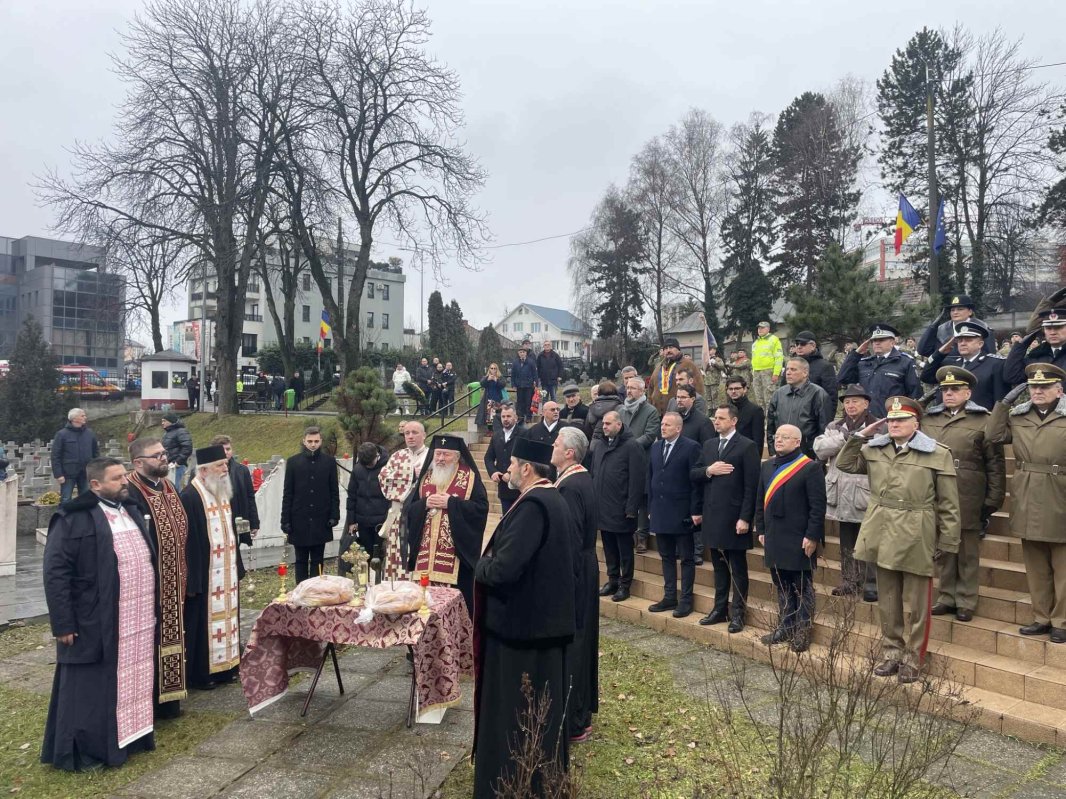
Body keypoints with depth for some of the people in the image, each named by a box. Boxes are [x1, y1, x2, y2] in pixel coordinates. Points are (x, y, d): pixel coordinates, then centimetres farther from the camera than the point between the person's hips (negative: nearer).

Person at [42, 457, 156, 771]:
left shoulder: (132, 511, 12)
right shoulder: (73, 518, -13)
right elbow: (55, 573, -14)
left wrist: (152, 608, 17)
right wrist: (63, 623, -15)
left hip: (137, 620, 7)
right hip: (96, 623, -7)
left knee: (132, 681, 15)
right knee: (92, 688, 4)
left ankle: (130, 736, 29)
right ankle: (82, 751, 17)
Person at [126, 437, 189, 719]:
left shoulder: (169, 488, 9)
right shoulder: (130, 494, -18)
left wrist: (183, 577, 14)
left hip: (172, 584, 8)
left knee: (169, 638, 16)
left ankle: (167, 698, 29)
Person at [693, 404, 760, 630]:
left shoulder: (747, 446, -8)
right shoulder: (708, 445, 12)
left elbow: (751, 486, -12)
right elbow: (693, 474, 10)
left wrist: (745, 518, -16)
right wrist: (708, 470, -11)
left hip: (734, 517, -6)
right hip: (712, 516, 6)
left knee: (738, 568, 5)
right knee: (719, 566, 15)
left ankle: (737, 613, 14)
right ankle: (720, 609, 25)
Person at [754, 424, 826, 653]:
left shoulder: (810, 468, -9)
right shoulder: (767, 466, 12)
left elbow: (818, 506, -12)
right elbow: (760, 501, 15)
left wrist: (811, 536, -16)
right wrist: (761, 530, 11)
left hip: (799, 541, -6)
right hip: (774, 539, 6)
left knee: (802, 588, 4)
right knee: (782, 586, 15)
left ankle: (802, 632, 13)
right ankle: (785, 628, 26)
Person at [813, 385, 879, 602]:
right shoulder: (834, 427, 12)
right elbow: (819, 449, -3)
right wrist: (843, 437, -12)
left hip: (866, 494, -5)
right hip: (842, 494, 5)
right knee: (847, 543, 14)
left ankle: (871, 585, 10)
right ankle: (850, 581, 25)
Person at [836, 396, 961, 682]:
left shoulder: (938, 454, -5)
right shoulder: (874, 449, 7)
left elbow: (948, 504, -4)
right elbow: (844, 464, 14)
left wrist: (946, 542, -5)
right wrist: (861, 436, 5)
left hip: (916, 540, -4)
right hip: (882, 537, 4)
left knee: (916, 604, 6)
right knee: (887, 600, 14)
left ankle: (912, 659, 20)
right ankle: (892, 652, 28)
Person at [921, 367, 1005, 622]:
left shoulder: (983, 421, -1)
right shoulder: (928, 420, 11)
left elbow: (996, 464, -3)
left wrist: (993, 501, -6)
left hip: (968, 501, -3)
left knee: (967, 553, 6)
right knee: (943, 551, 11)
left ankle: (965, 602, 17)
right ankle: (946, 597, 22)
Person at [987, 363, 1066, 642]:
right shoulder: (1018, 415, 9)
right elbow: (995, 436, 2)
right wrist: (1004, 403, -1)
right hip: (1027, 501, 4)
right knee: (1035, 564, 12)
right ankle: (1042, 617, 24)